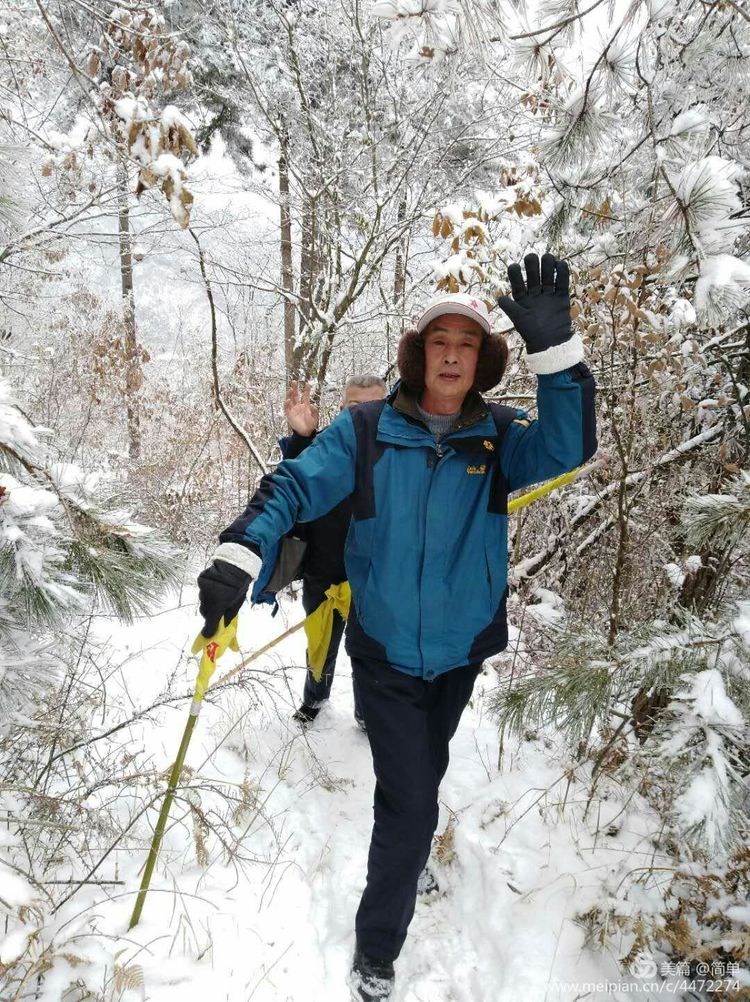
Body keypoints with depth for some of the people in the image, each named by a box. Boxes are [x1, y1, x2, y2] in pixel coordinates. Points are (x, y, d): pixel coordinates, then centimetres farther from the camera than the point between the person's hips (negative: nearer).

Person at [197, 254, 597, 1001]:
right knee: (409, 806, -2)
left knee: (420, 784, 27)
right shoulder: (367, 431, -12)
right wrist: (241, 555, -34)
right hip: (386, 653, -3)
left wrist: (553, 346, -38)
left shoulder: (501, 438, -7)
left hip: (463, 651, 3)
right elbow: (294, 487, -17)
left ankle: (408, 859, 60)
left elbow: (569, 448, -24)